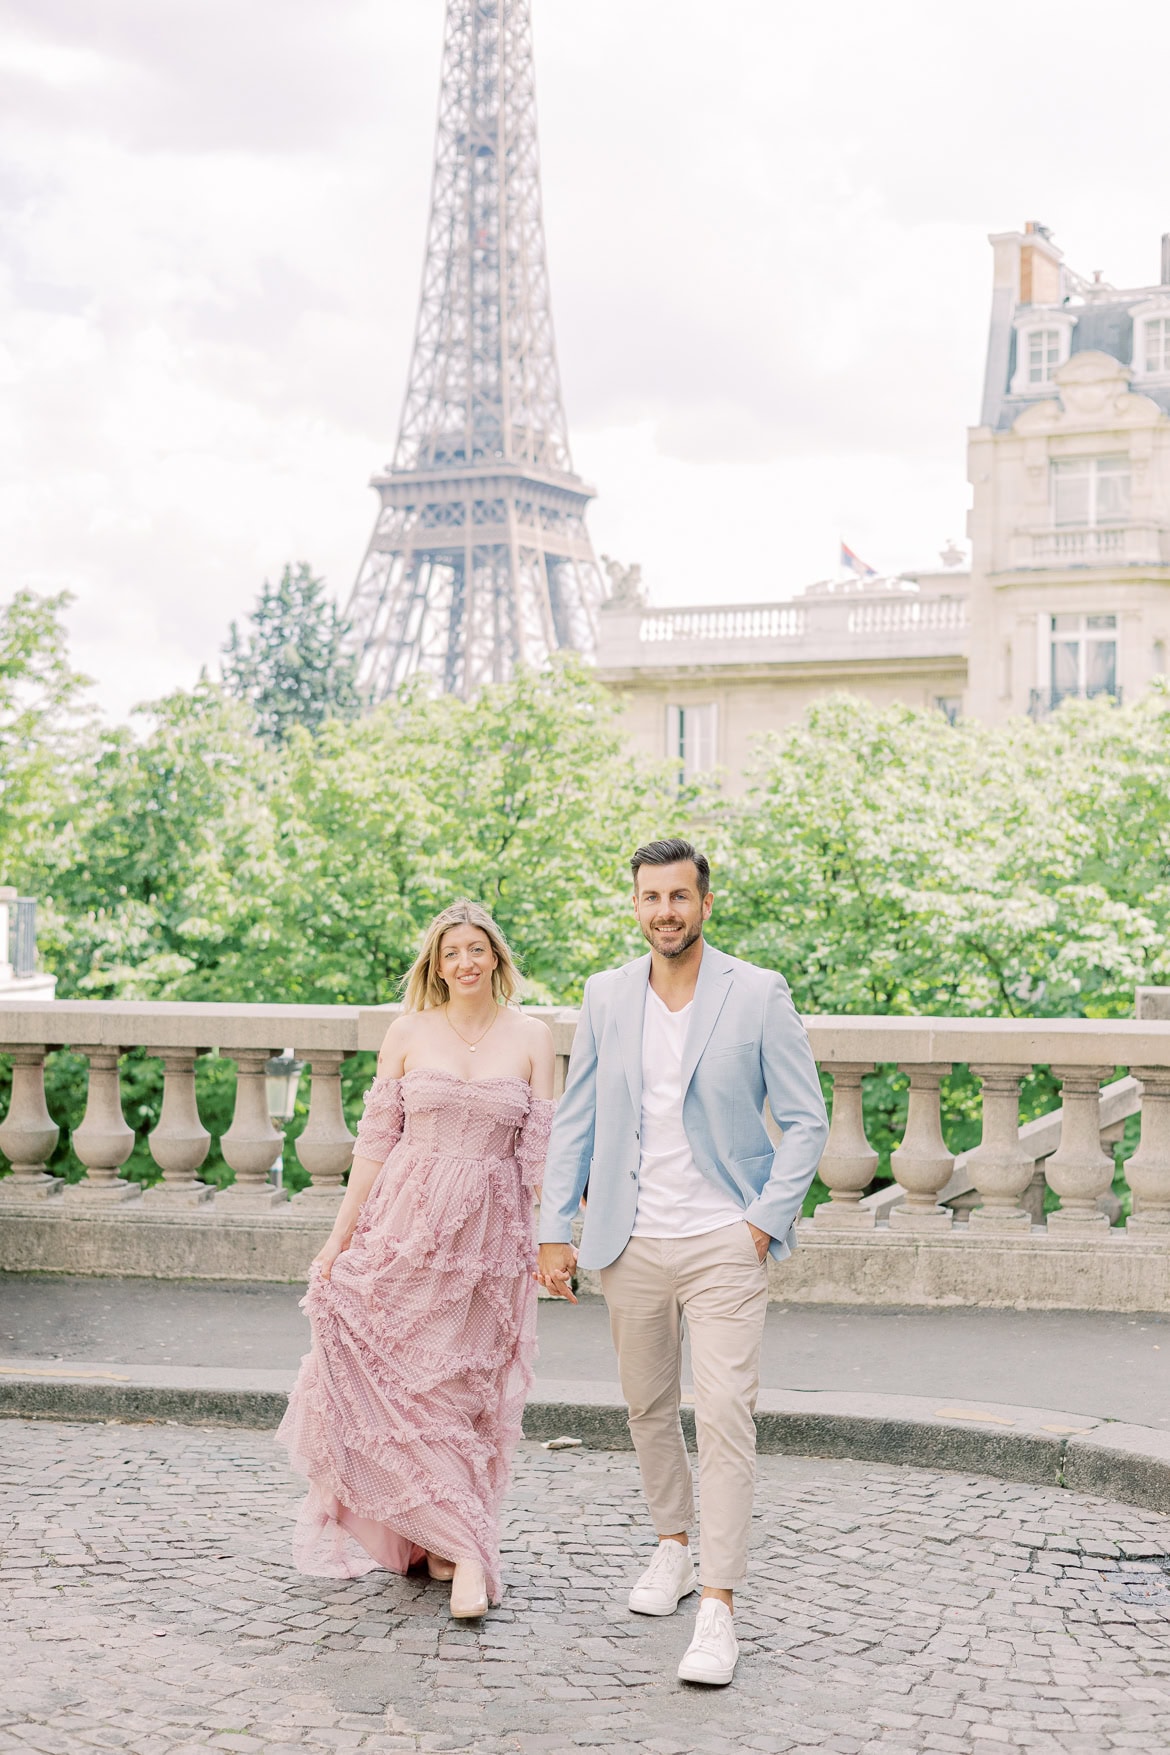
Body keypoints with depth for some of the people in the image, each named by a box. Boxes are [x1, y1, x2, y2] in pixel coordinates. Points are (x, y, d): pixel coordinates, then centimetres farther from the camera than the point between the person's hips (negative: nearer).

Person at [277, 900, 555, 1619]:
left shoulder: (531, 1036, 2)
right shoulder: (409, 1033, 3)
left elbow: (539, 1148, 2)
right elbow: (377, 1137, 5)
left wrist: (553, 1237, -3)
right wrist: (341, 1235, 2)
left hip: (490, 1230, -1)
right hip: (406, 1221, 1)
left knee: (464, 1387, 3)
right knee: (397, 1376, -2)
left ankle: (447, 1540, 13)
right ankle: (464, 1543, 10)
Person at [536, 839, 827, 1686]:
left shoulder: (759, 994, -5)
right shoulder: (607, 995, 5)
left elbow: (806, 1121, -2)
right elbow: (576, 1119, 9)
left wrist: (766, 1221, -10)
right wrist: (556, 1230, 4)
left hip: (725, 1242, -4)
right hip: (632, 1244, 4)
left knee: (726, 1416, -10)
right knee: (648, 1407, 15)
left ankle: (719, 1609, -6)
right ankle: (674, 1545, 37)